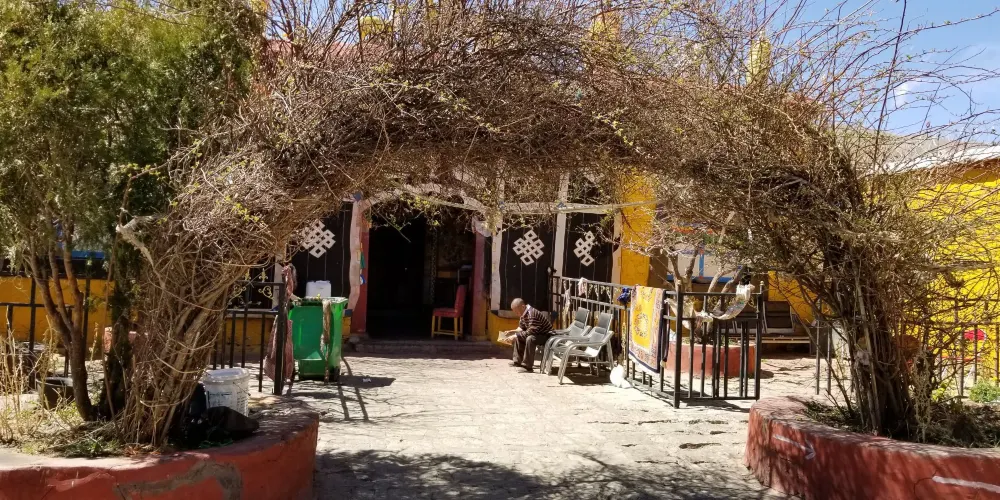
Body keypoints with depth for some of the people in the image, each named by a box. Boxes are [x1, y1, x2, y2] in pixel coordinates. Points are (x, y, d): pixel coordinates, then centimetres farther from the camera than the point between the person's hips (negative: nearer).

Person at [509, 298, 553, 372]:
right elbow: (521, 328, 13)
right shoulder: (523, 314, 1)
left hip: (546, 336, -10)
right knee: (518, 337, 14)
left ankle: (527, 366, -27)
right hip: (536, 334, 11)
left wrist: (516, 335, -28)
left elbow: (530, 332, -33)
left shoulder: (532, 314, -28)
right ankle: (518, 361, 16)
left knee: (530, 339, -35)